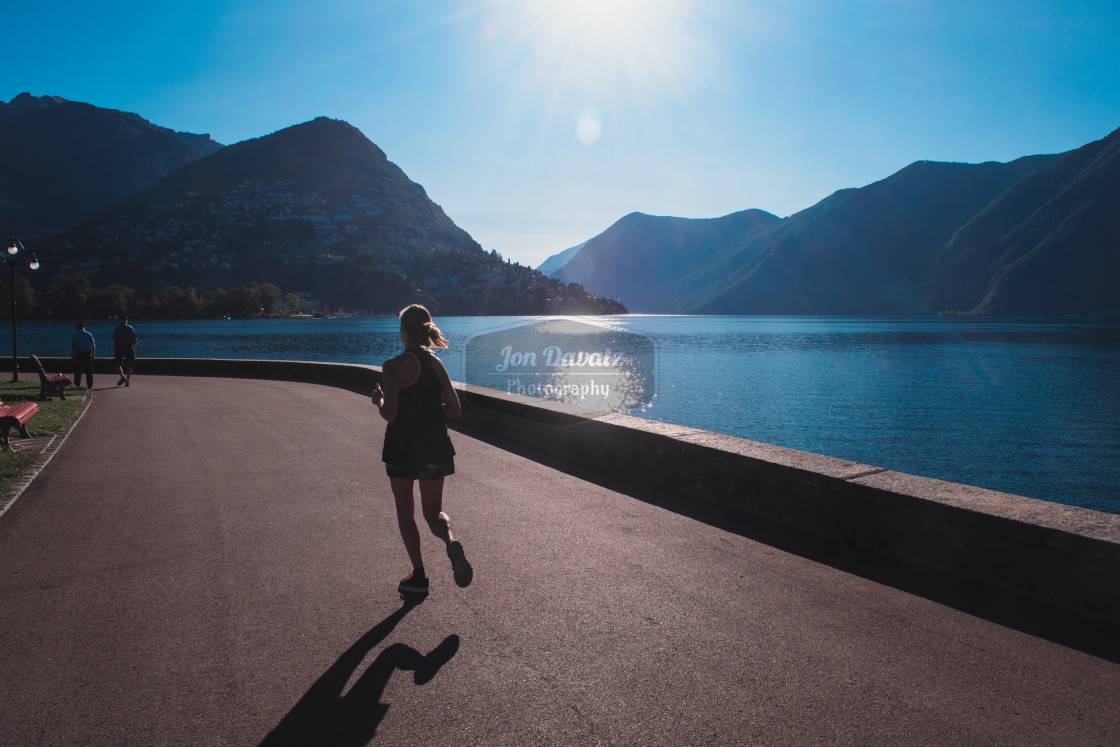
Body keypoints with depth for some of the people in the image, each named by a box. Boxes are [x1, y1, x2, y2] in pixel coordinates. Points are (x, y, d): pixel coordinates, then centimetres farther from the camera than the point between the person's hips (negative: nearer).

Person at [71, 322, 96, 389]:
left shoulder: (77, 334, 0)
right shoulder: (89, 334, 11)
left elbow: (73, 344, -10)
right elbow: (94, 345, 9)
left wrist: (72, 353, -5)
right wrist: (93, 355, 14)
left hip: (79, 353, -3)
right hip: (88, 353, 3)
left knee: (77, 369, 9)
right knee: (89, 370, 3)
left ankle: (77, 383, 11)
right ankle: (90, 385, -1)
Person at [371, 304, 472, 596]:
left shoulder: (394, 366, -13)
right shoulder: (437, 365, 3)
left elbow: (390, 414, -19)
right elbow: (454, 410, 4)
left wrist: (378, 399, 2)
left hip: (401, 448, -4)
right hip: (435, 447, 4)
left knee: (405, 511, 14)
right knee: (433, 511, 13)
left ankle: (419, 575, 16)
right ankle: (451, 542, -20)